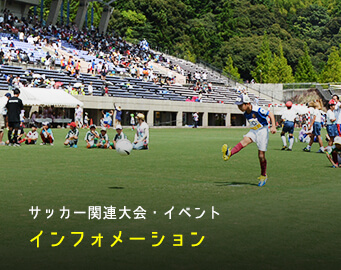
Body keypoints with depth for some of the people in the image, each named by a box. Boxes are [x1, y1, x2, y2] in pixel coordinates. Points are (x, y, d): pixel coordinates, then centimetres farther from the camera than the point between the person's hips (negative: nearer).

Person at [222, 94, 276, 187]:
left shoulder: (257, 110, -21)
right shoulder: (246, 114, 1)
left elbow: (270, 114, -12)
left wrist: (273, 126, -21)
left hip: (262, 131, -5)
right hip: (253, 131, 5)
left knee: (261, 155, -3)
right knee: (245, 140, -27)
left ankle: (263, 176, 17)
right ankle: (229, 154, -51)